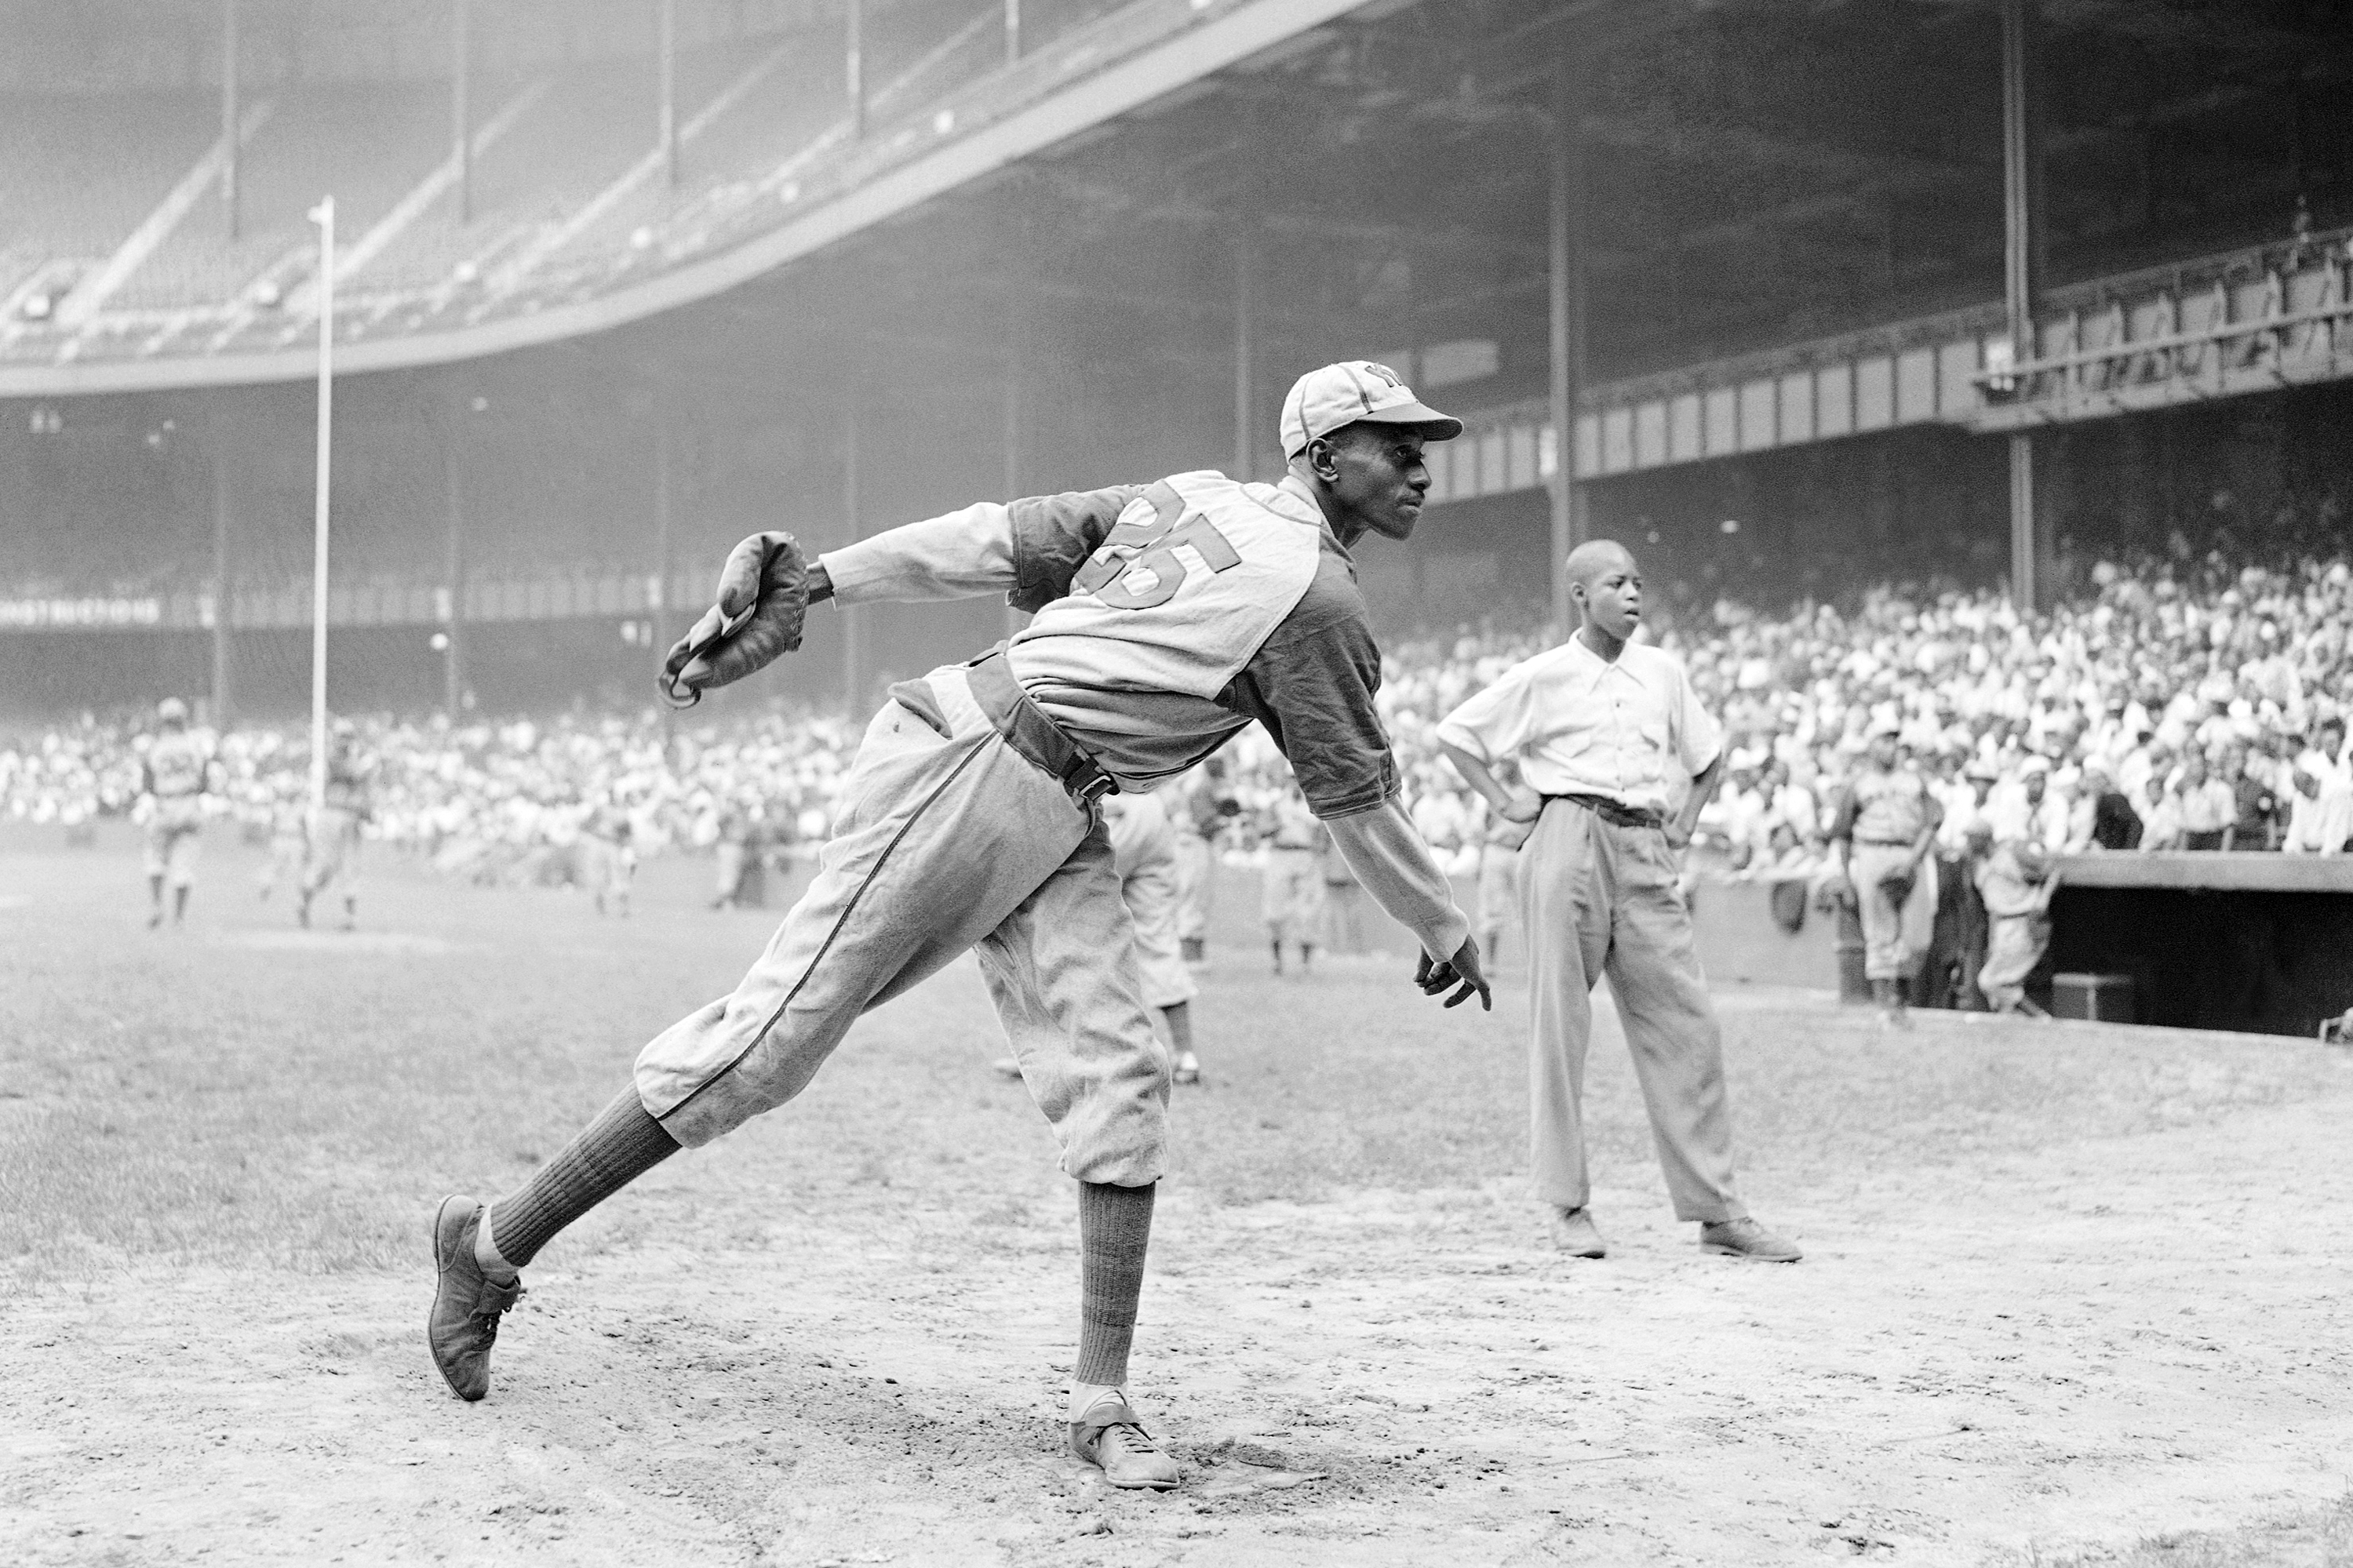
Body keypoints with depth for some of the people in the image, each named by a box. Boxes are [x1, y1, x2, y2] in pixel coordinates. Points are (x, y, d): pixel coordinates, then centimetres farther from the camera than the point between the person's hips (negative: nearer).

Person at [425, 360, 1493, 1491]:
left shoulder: (1186, 499, 15)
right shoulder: (1317, 599, -7)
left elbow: (993, 540, 7)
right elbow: (1358, 805, 2)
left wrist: (809, 583, 2)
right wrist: (1445, 929, 16)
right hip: (965, 768, -9)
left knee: (1120, 1084, 0)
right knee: (777, 1032, -6)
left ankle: (1100, 1403, 2)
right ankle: (494, 1242, 5)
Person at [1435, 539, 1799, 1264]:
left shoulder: (1663, 672, 14)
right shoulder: (1543, 676, 3)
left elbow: (1710, 754, 27)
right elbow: (1454, 733, 8)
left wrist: (1684, 826, 14)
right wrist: (1507, 802, 0)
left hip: (1646, 853, 4)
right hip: (1569, 843, -3)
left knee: (1687, 1026, -1)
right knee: (1560, 1022, -2)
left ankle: (1717, 1209, 2)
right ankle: (1568, 1204, 7)